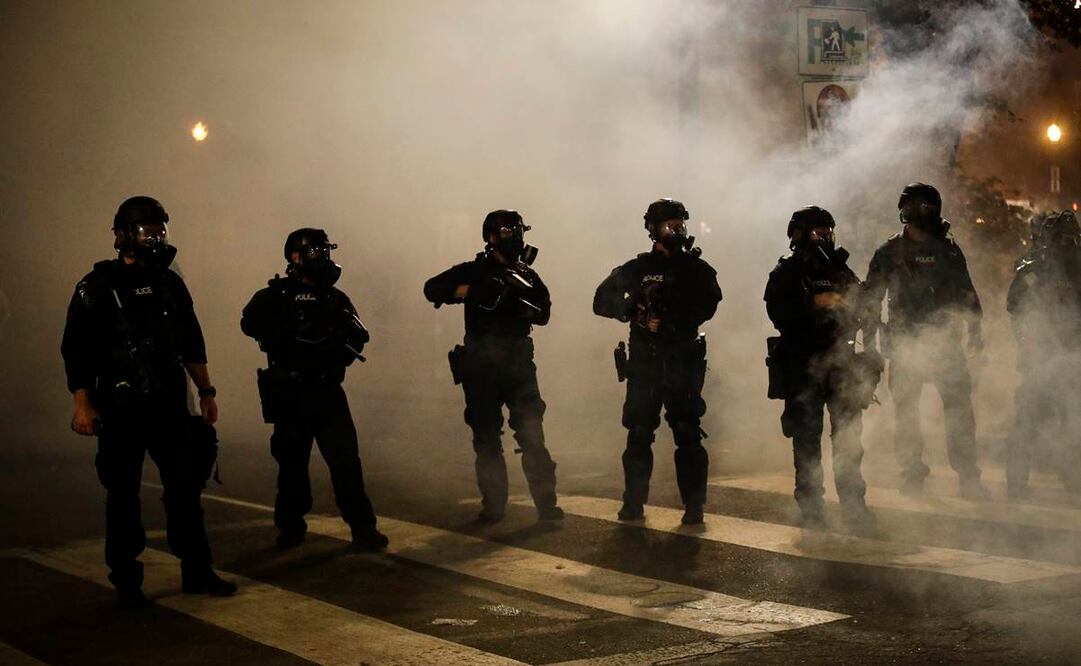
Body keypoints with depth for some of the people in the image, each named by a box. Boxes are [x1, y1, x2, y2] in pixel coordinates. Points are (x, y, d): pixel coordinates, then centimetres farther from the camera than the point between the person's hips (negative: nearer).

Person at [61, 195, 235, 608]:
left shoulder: (170, 284, 9)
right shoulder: (96, 288, -5)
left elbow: (192, 345, 15)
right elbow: (76, 351, -7)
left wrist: (206, 391, 11)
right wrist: (83, 404, -14)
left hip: (170, 405, 4)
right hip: (120, 411, -4)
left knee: (185, 487, 3)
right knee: (123, 496, 3)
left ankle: (196, 572, 12)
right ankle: (126, 582, 12)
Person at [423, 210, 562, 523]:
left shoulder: (526, 275, 12)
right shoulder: (474, 271, 4)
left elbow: (544, 312, 5)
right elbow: (432, 289, -5)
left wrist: (524, 307, -16)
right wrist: (468, 291, -19)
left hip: (518, 363, 1)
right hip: (480, 367, -1)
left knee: (532, 433, -7)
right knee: (487, 439, 4)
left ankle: (546, 503, -5)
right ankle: (493, 505, 12)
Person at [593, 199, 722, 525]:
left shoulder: (696, 268, 7)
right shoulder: (638, 268, 9)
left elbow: (708, 304, -9)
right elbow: (602, 301, 6)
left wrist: (675, 322, -24)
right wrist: (635, 312, -12)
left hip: (684, 363, -1)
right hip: (644, 363, 1)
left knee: (688, 436, -4)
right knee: (638, 435, 3)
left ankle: (694, 506, -1)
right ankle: (633, 504, 11)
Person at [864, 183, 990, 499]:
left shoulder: (948, 248, 9)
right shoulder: (889, 252, 2)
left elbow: (966, 292, 14)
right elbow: (872, 298, 4)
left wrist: (975, 331, 7)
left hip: (945, 341, 2)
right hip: (904, 344, -2)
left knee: (960, 408, -4)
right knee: (906, 412, 2)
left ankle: (968, 476, 0)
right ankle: (912, 474, 12)